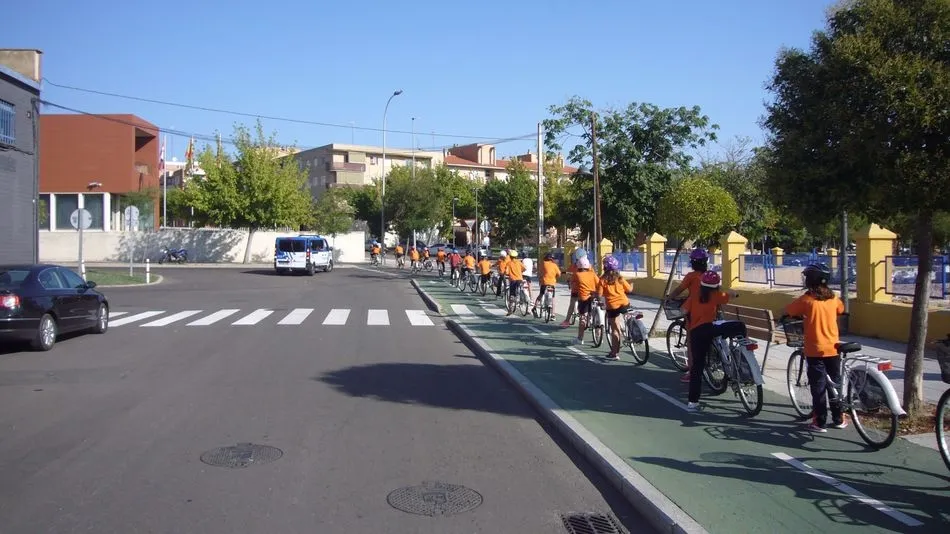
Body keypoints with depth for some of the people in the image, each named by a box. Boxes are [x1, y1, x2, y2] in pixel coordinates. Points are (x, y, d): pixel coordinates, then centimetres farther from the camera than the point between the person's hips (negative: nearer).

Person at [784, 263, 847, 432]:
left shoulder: (806, 299, -12)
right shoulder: (833, 298, 3)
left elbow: (788, 311, -4)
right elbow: (840, 310, 23)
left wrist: (802, 314, 16)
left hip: (815, 350, -4)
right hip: (833, 349, 4)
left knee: (818, 386, 1)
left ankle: (819, 422, 3)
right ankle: (838, 419, 23)